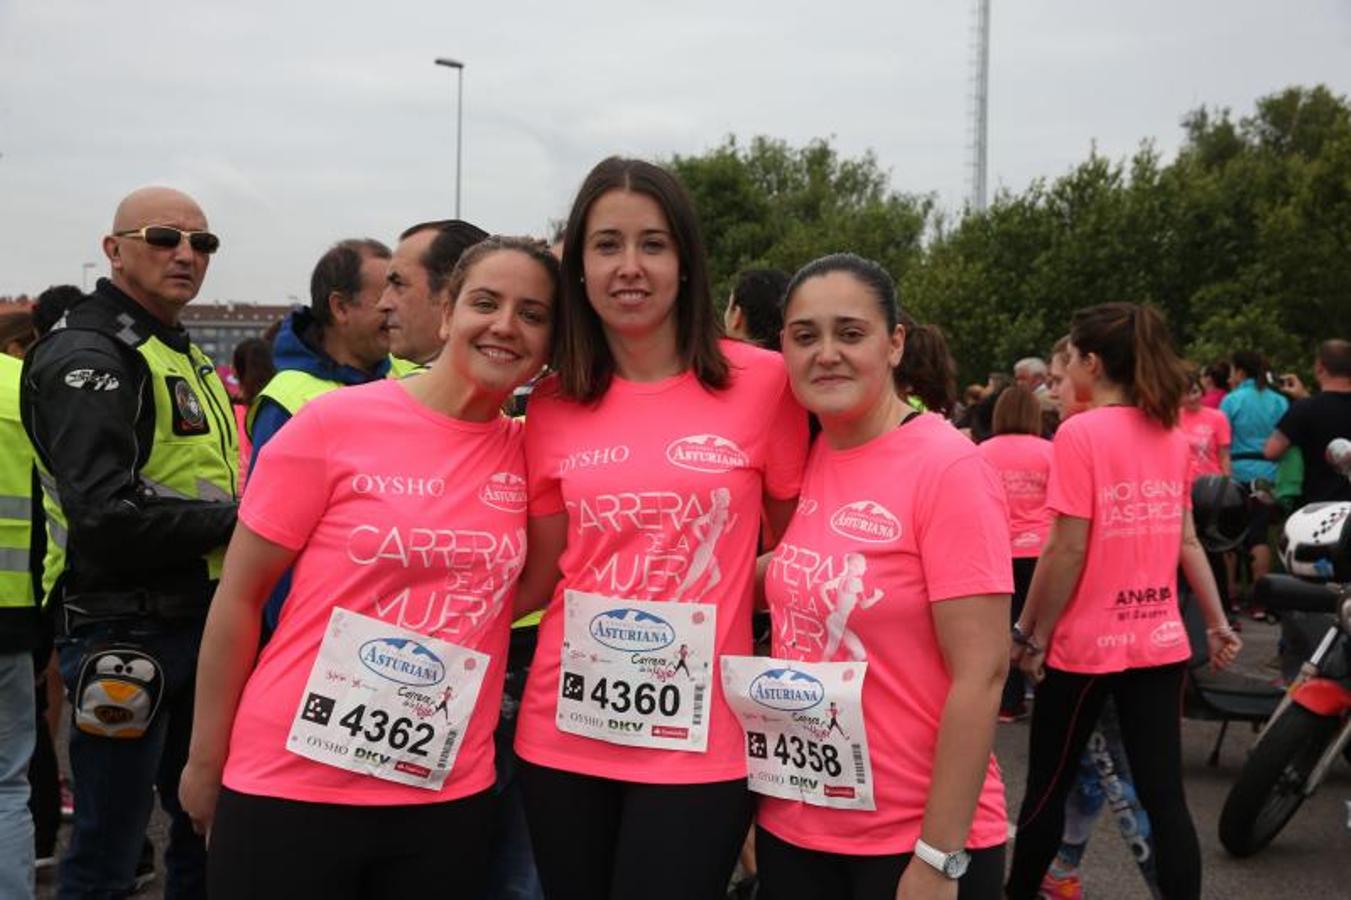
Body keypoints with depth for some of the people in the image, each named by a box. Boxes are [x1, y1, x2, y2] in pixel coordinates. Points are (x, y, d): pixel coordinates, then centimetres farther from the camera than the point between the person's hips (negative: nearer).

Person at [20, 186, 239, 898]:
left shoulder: (185, 357, 16)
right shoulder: (88, 358, -14)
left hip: (198, 624, 9)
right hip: (124, 635, -9)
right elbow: (107, 517, -25)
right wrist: (237, 520, -17)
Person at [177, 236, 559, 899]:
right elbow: (239, 597, -4)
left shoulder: (529, 451, 1)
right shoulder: (335, 423, -9)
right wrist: (206, 761, -1)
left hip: (449, 794, 3)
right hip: (292, 784, -3)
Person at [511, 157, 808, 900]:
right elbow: (542, 573, 9)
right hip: (563, 733, 3)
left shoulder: (762, 381, -7)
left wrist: (716, 597, -6)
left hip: (700, 742, -3)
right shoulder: (553, 405, 1)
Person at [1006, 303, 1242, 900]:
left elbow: (1067, 550, -18)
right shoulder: (1172, 437, 6)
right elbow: (1186, 542, 9)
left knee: (1048, 787, 12)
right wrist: (1218, 623, 16)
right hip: (1160, 642, 6)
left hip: (1086, 644, -5)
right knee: (1164, 796, 7)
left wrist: (1029, 635, -11)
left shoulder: (1080, 433, -15)